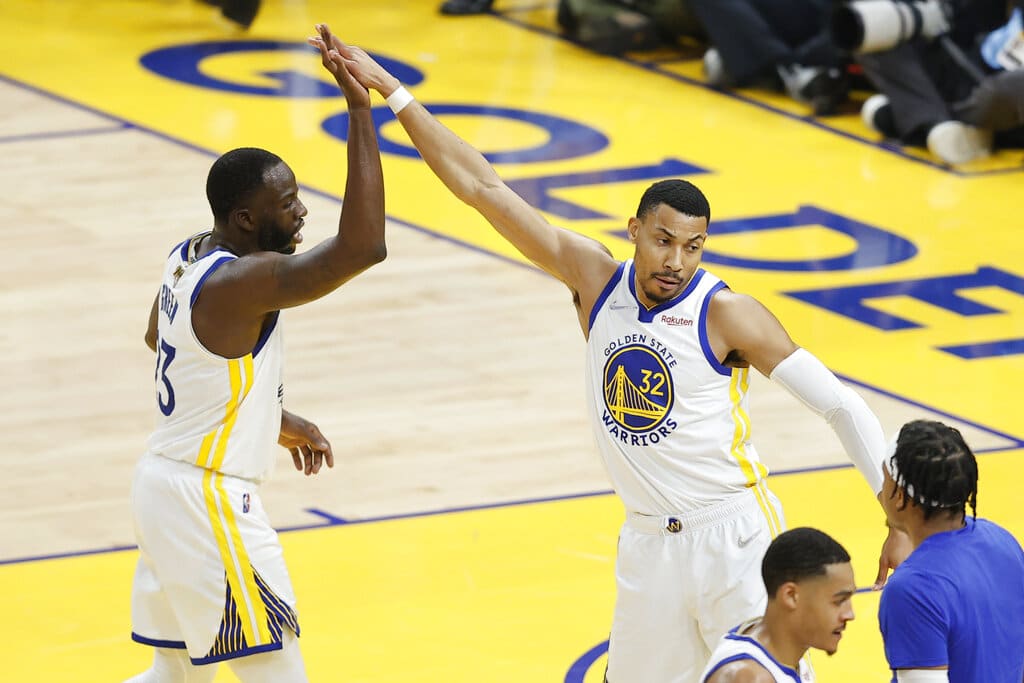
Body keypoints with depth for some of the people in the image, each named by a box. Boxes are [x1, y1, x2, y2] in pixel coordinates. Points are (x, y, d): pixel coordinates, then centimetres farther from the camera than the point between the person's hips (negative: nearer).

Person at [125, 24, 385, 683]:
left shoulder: (190, 257, 4)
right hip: (210, 504, -10)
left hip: (166, 483, 10)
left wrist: (275, 418, 25)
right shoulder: (240, 282, -25)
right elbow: (362, 248, -36)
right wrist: (360, 109, -35)